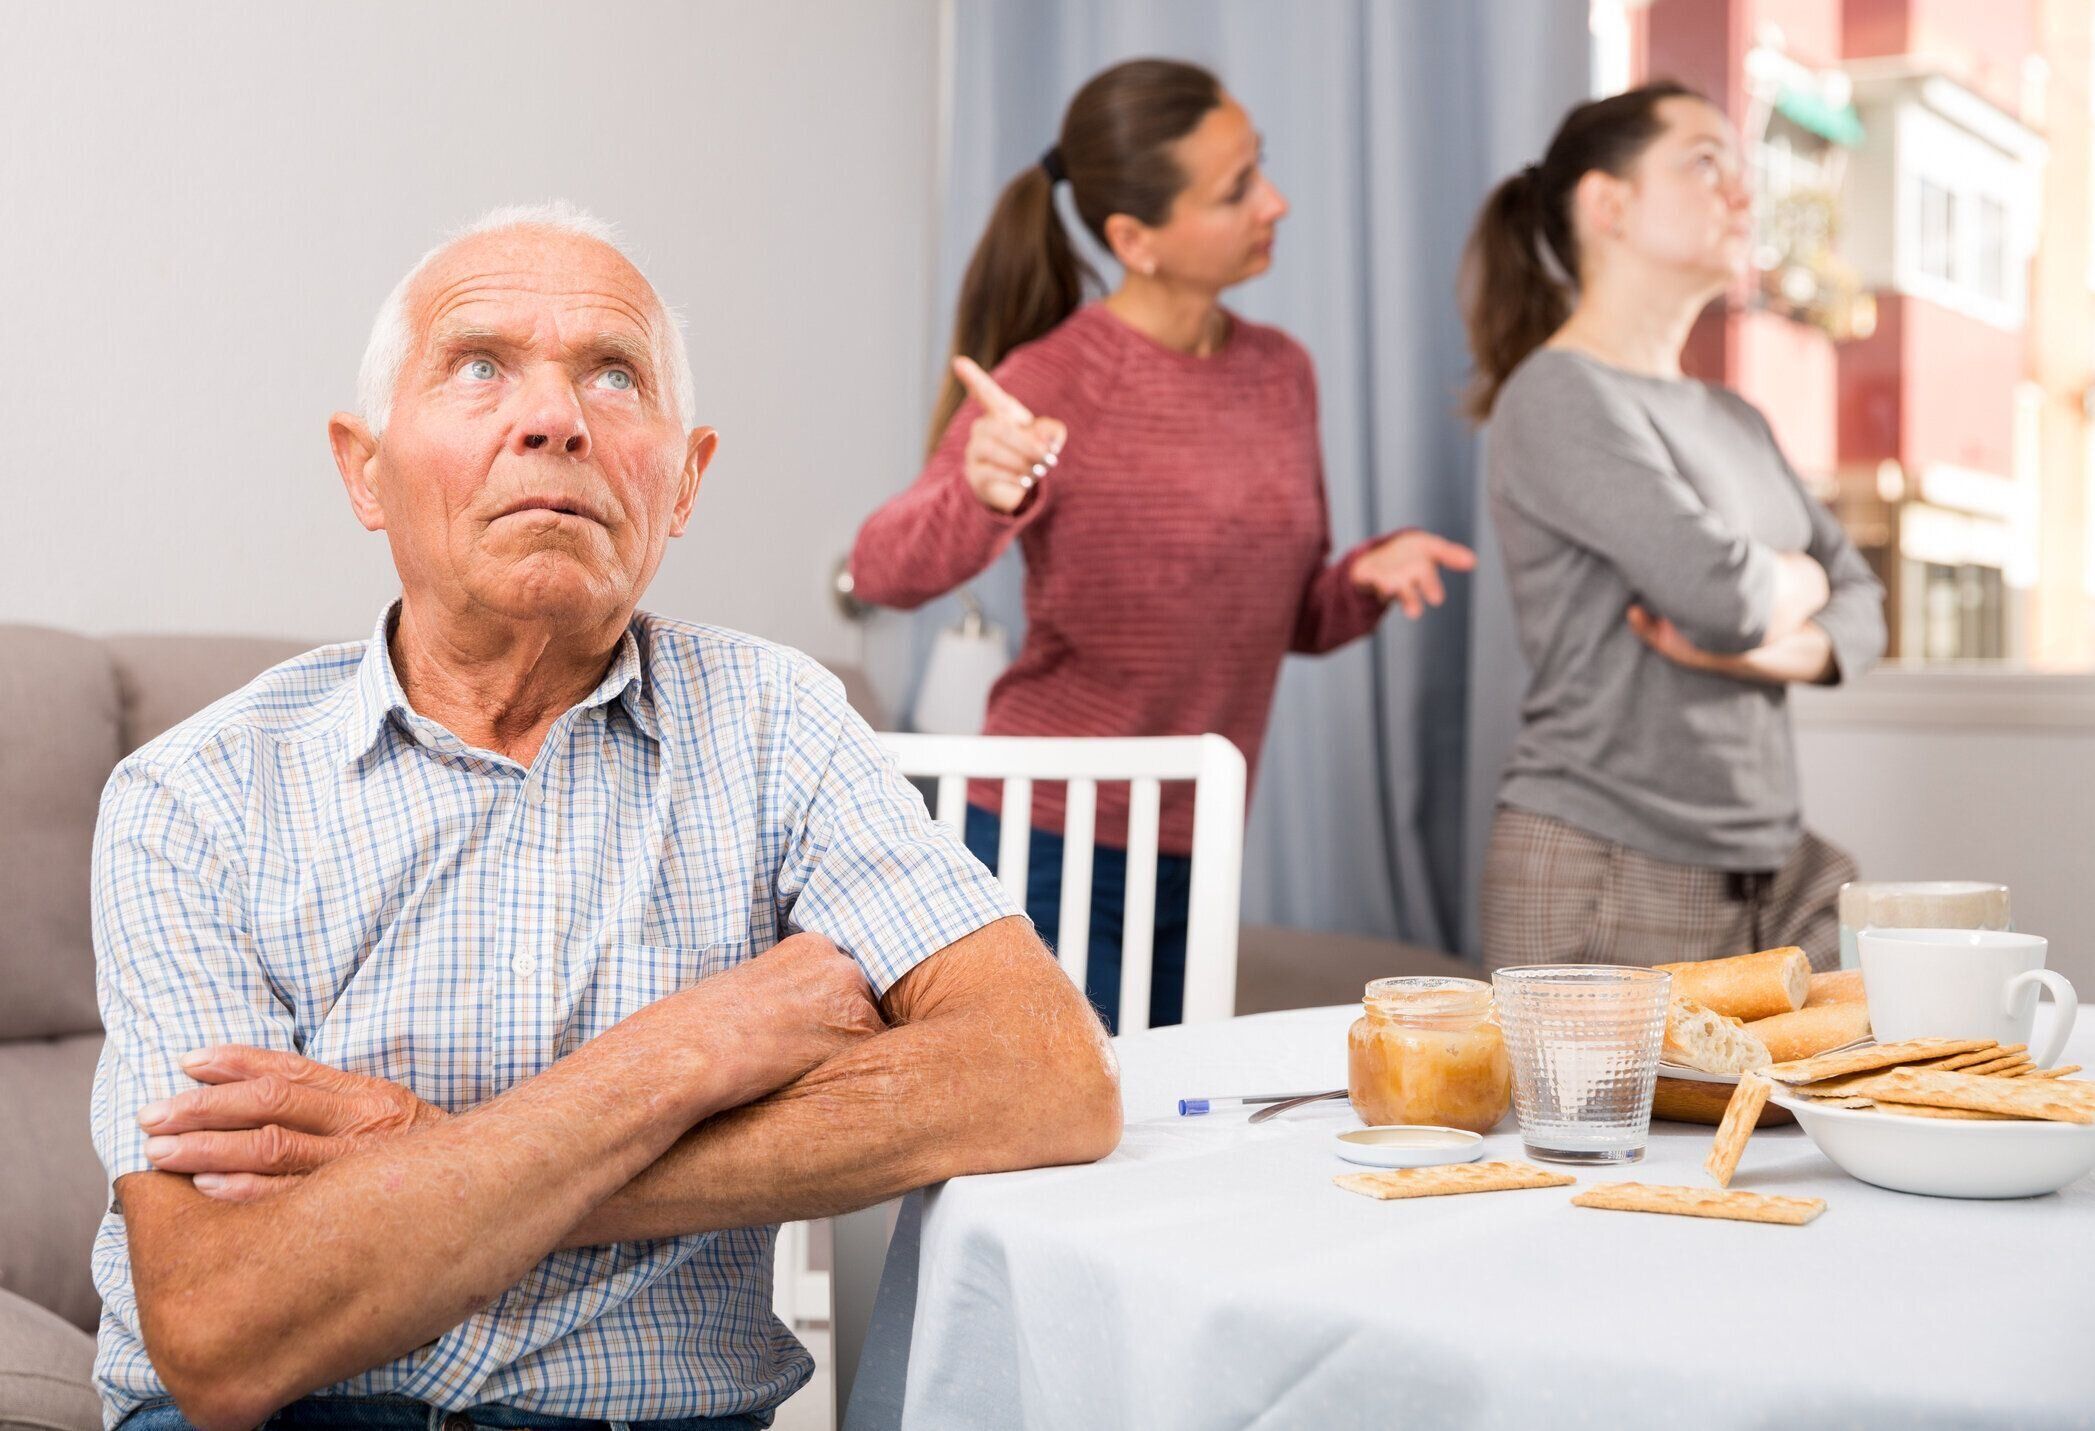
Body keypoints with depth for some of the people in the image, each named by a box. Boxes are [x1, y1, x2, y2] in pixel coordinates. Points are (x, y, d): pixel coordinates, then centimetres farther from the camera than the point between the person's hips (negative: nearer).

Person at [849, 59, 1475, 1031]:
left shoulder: (1279, 373, 7)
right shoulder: (1050, 382, -13)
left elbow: (1297, 619, 14)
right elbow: (885, 571, -26)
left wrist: (1368, 577, -7)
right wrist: (984, 496, -46)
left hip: (1193, 867, 6)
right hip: (1049, 853, -6)